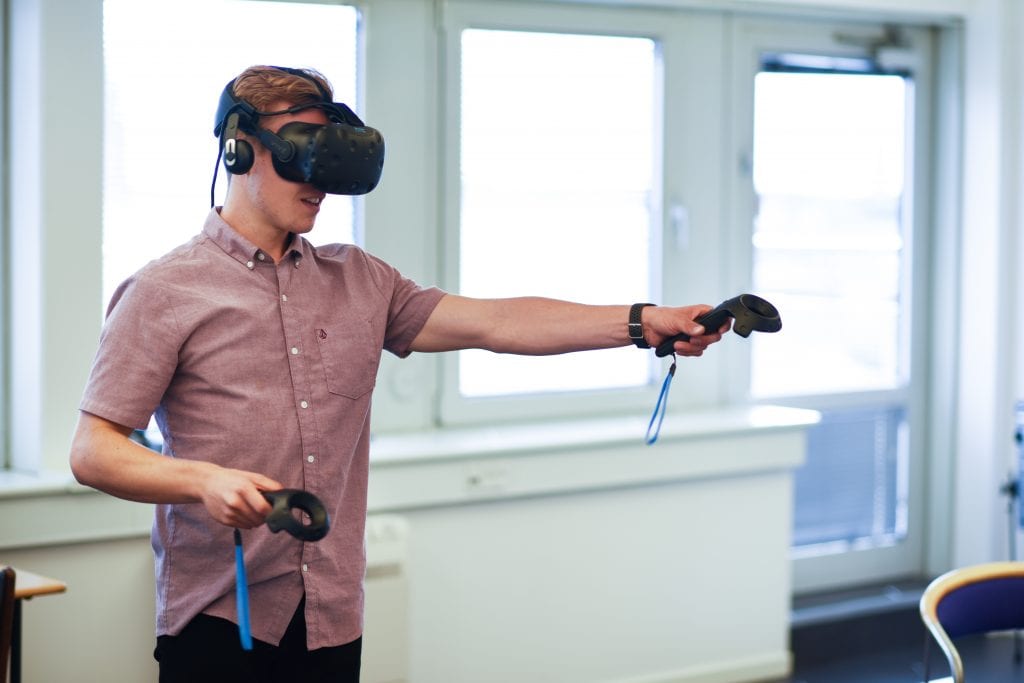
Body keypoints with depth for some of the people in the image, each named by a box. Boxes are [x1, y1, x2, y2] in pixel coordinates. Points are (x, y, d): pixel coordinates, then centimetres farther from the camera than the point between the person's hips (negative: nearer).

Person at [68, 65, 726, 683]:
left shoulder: (359, 282, 12)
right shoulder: (164, 293, -2)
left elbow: (490, 322, 2)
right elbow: (92, 452, -7)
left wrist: (641, 321, -9)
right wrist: (204, 480, -26)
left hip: (333, 623, 4)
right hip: (219, 624, -4)